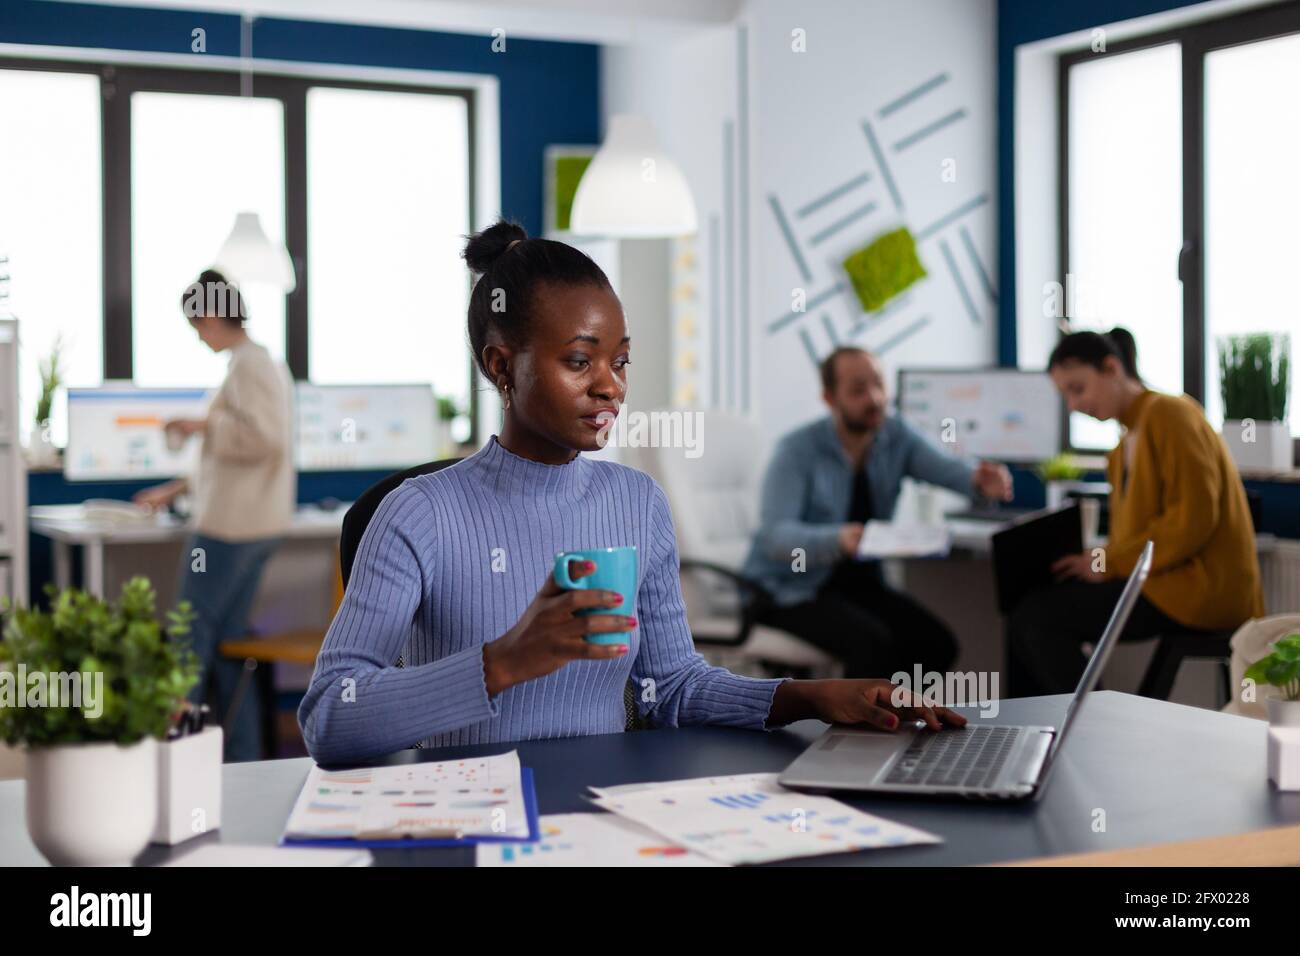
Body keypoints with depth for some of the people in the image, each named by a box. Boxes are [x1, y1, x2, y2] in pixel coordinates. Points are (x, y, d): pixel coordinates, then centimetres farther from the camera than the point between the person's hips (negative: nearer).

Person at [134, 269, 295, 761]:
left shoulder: (247, 366, -13)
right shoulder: (266, 362, 18)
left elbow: (261, 438, -24)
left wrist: (202, 425, -12)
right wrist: (176, 490, 28)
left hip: (230, 524, -10)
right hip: (257, 522, 10)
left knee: (192, 634, -1)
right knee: (228, 639, 12)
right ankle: (243, 759, 15)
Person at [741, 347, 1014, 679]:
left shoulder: (897, 436, 0)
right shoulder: (797, 451, -15)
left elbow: (944, 468, -19)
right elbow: (776, 535, -27)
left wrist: (979, 480, -43)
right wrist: (838, 539, -46)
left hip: (858, 581, 6)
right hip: (790, 590, -6)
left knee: (937, 643, -14)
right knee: (873, 643, -29)